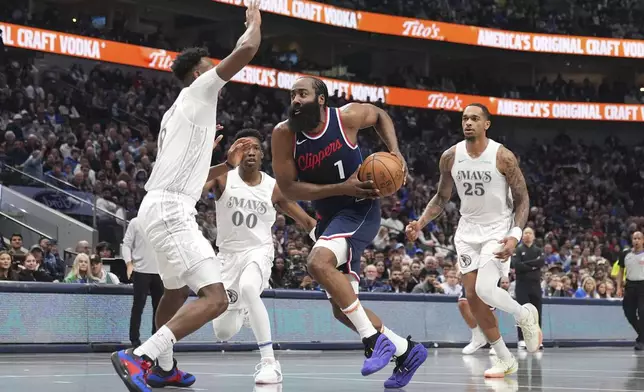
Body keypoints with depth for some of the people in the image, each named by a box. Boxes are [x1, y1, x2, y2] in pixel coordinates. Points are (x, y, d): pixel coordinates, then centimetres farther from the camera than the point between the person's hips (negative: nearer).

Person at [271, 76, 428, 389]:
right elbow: (288, 188, -13)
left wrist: (394, 151, -6)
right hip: (328, 217, 5)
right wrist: (342, 188, -22)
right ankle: (406, 351, 25)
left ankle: (374, 339, -23)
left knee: (318, 262, -32)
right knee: (342, 310, 6)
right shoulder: (284, 134, -11)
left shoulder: (347, 116, -14)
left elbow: (380, 116, 9)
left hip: (360, 210, -5)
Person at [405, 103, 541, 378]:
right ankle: (504, 358, 13)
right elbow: (442, 197, 9)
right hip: (468, 230, 5)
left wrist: (515, 236, -23)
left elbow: (522, 199, -10)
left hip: (498, 229, -5)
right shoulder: (450, 157, -4)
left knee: (485, 290, -22)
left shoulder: (503, 157, -16)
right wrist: (421, 223, -6)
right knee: (472, 296, 0)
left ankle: (525, 315, 11)